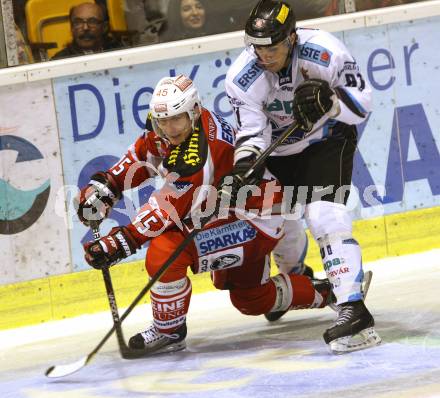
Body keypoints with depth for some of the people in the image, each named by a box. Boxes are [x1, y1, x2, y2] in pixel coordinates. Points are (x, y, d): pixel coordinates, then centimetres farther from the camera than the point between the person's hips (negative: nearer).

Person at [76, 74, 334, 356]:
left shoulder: (200, 153, -33)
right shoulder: (167, 129, -7)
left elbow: (168, 208, -32)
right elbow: (142, 155, 13)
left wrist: (121, 243, -32)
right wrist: (106, 185, 0)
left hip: (255, 224, -11)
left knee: (164, 253, -25)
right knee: (251, 300, 27)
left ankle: (169, 332, -5)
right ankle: (321, 293, 45)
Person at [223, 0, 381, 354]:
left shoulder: (326, 53, -28)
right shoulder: (243, 78, -22)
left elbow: (362, 105, -19)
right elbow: (252, 131, -22)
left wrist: (329, 102, -38)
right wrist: (244, 162, -43)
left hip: (329, 140, -4)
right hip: (280, 149, 4)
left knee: (324, 216, -23)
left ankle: (355, 311, -33)